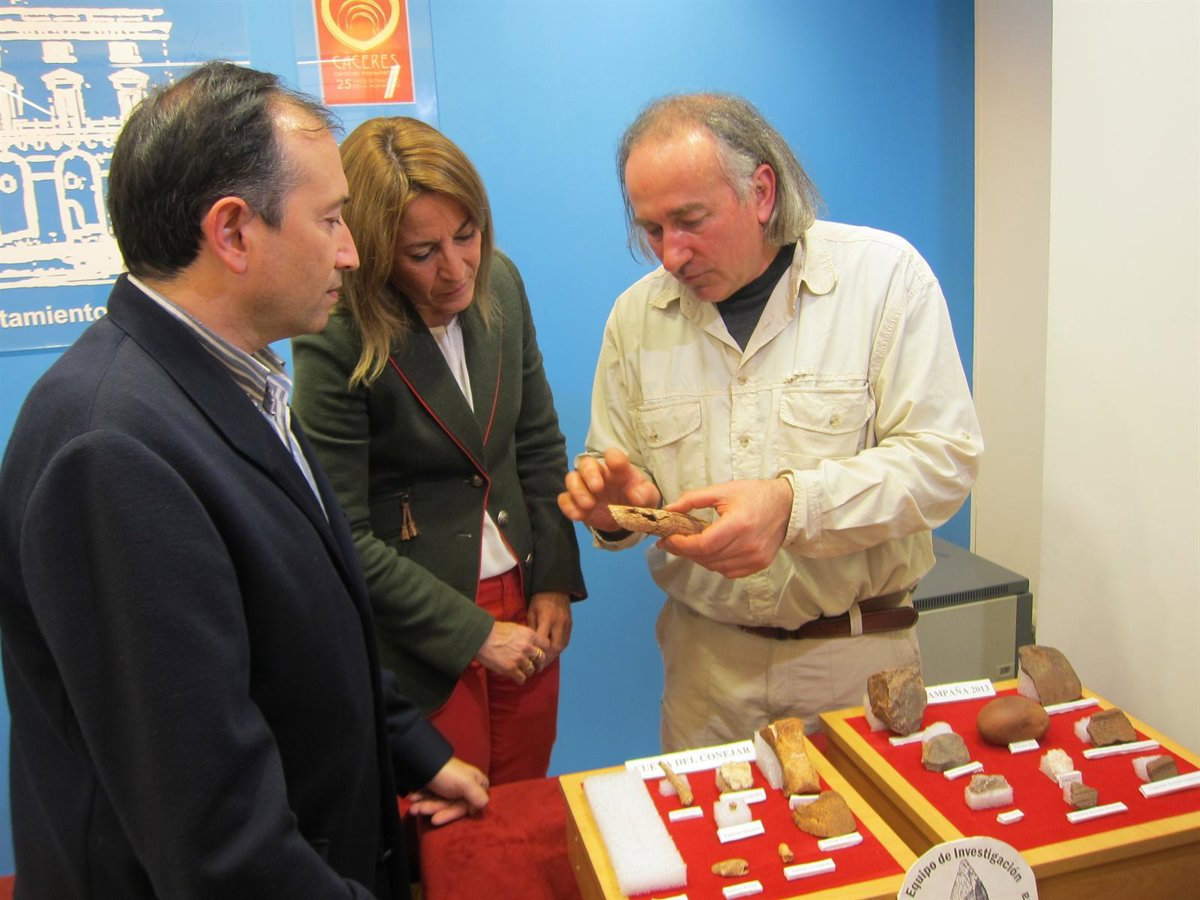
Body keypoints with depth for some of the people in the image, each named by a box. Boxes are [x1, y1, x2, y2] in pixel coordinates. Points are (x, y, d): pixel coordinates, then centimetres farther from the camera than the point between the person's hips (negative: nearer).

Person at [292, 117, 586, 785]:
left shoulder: (499, 283, -3)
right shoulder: (335, 345, -19)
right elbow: (346, 539, -16)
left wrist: (557, 580, 2)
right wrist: (473, 633, -12)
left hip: (521, 603, 5)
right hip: (419, 635, -5)